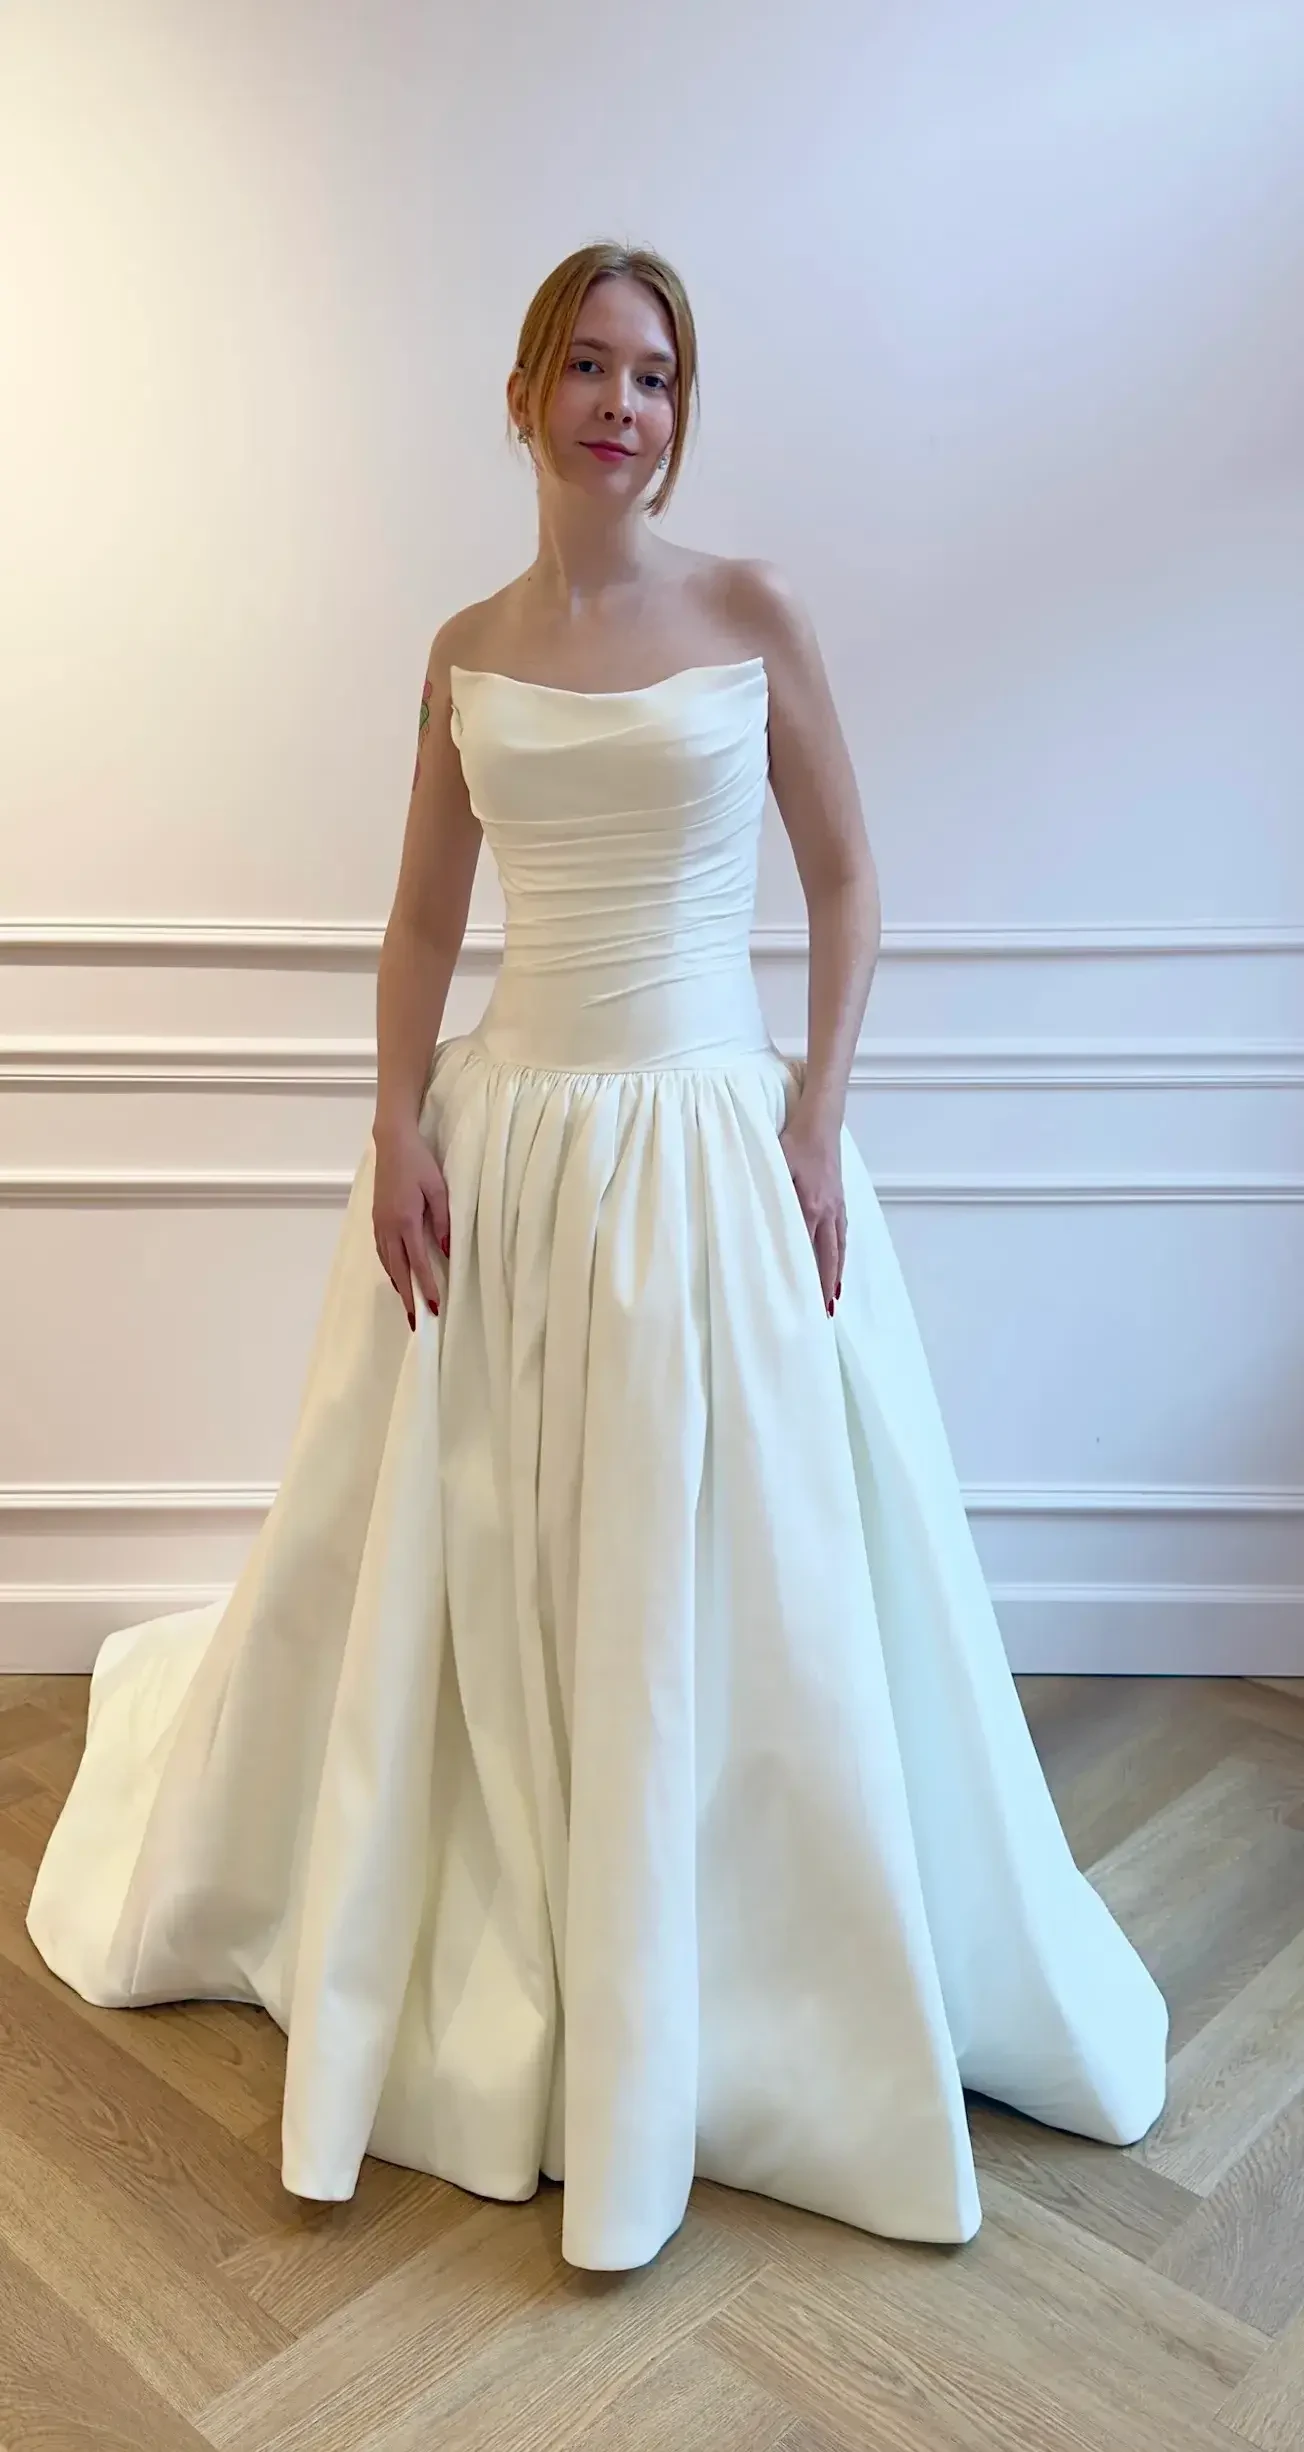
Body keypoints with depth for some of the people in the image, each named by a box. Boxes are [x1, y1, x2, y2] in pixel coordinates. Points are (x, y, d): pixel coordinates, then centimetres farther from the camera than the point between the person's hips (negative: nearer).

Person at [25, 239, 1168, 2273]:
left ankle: (719, 2005, 28)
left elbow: (847, 882, 2)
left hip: (712, 1134, -2)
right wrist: (399, 1132, -2)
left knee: (732, 1588, 4)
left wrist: (817, 1121, -7)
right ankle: (474, 1975, 35)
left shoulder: (751, 613, 1)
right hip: (510, 1137, 2)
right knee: (465, 1577, 10)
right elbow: (424, 921, 10)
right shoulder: (467, 651, 8)